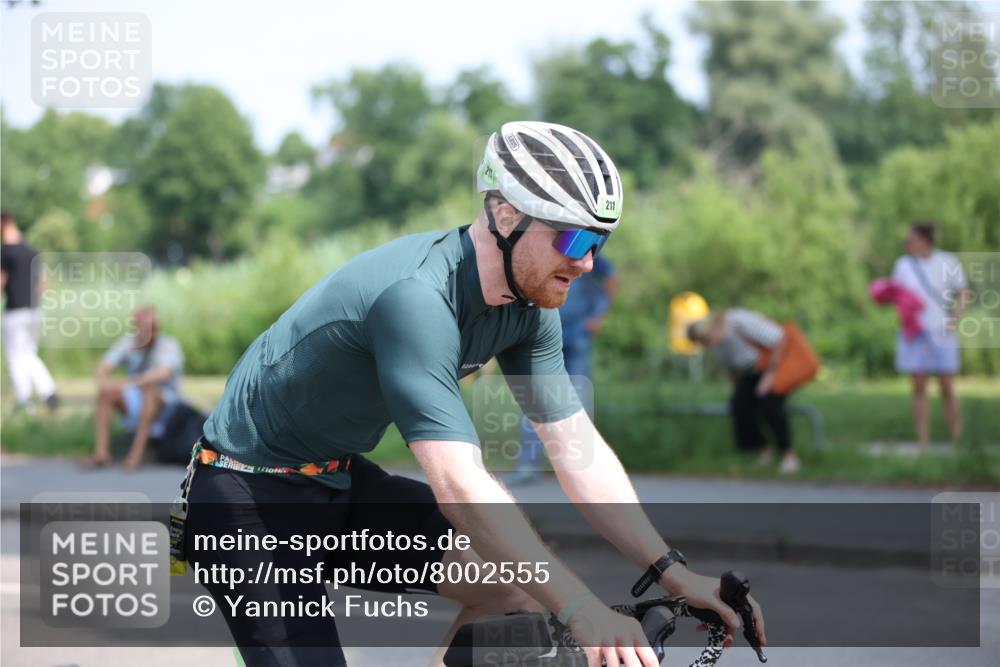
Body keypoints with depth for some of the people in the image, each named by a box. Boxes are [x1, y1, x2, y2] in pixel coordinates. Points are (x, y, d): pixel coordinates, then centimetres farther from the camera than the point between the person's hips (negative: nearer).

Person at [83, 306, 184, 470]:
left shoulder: (168, 345, -17)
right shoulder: (127, 343, -5)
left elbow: (163, 373, -37)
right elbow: (101, 371, -13)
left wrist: (126, 383, -48)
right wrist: (104, 380, -38)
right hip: (136, 408, 5)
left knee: (150, 390, -34)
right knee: (106, 392, -18)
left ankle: (137, 451, -35)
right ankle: (101, 452, -24)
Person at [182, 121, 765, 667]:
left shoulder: (526, 307, -6)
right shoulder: (416, 296, -33)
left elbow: (578, 449, -3)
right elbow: (458, 485, -40)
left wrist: (674, 573, -12)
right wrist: (583, 610, -44)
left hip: (341, 484, 8)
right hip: (248, 499, -8)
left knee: (524, 584, -7)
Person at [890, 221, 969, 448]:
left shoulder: (948, 263, -5)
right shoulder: (903, 264, 4)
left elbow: (963, 294, 2)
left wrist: (956, 318, -13)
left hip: (940, 333, -2)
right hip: (913, 334, 2)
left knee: (947, 389, -1)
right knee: (919, 389, 1)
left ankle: (957, 444, 7)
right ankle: (923, 444, 3)